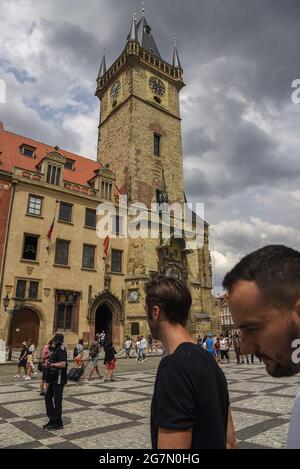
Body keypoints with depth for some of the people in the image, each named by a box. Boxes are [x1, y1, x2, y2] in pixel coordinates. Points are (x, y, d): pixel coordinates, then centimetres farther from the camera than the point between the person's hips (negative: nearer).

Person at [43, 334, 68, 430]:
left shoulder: (61, 349, -19)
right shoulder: (56, 349, 11)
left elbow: (63, 364, -28)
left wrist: (51, 364, -20)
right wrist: (48, 363, 5)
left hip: (59, 379, -10)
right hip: (53, 379, 10)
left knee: (57, 401, 0)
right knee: (48, 397, 17)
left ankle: (58, 423, 13)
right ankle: (52, 419, 29)